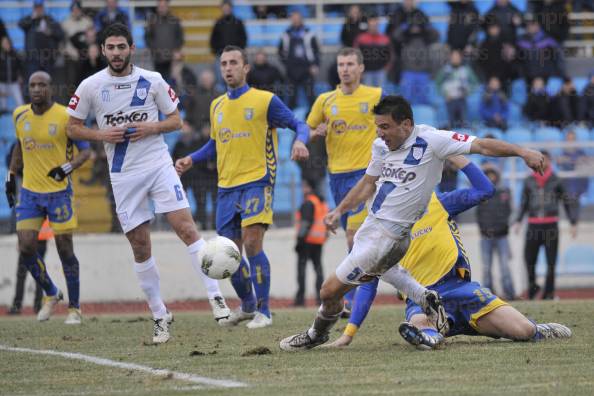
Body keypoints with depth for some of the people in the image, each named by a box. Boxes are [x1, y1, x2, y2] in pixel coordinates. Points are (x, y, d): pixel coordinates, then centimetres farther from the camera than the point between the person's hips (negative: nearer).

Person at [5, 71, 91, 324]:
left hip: (59, 192, -4)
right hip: (29, 192, 4)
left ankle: (74, 308, 14)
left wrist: (67, 167, -22)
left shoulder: (66, 117, -10)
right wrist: (11, 176, 16)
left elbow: (85, 151, -5)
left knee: (65, 249, 0)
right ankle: (51, 294, 19)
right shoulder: (19, 115, 4)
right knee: (26, 249, -6)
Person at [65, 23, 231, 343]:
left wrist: (151, 128, -13)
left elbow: (176, 119, 7)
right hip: (124, 174, 1)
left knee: (185, 227, -14)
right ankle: (160, 316, 14)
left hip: (158, 164, -1)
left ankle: (215, 296, -11)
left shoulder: (152, 81, -1)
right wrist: (101, 135, -10)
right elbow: (72, 127, 7)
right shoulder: (91, 86, -1)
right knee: (140, 246, 4)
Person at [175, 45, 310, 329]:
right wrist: (190, 160, 13)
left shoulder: (265, 101, -3)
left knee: (252, 244, -18)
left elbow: (299, 125, -2)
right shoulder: (217, 106, 15)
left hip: (257, 181, -6)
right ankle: (247, 305, 28)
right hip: (226, 187, 6)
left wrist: (300, 141, -24)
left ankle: (263, 312, -9)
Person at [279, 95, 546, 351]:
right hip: (373, 223, 8)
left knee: (330, 291, -1)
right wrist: (339, 211, 15)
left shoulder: (430, 140, -19)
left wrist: (523, 152, -29)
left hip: (389, 233, -8)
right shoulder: (381, 146, 3)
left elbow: (482, 146, -20)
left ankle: (317, 335, 25)